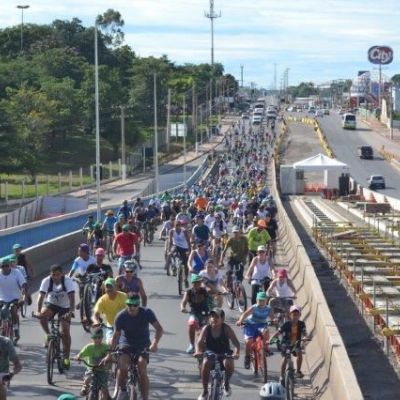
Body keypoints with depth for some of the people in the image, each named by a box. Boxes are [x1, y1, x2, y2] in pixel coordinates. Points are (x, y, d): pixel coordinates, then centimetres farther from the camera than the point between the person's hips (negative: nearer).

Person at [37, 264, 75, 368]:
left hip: (64, 307, -1)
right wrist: (39, 311, -40)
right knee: (43, 316, -32)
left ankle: (66, 357, 3)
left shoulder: (68, 281, -24)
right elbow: (41, 296, -26)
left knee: (65, 332, -8)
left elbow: (72, 298, -31)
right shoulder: (46, 281, -20)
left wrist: (71, 312, -45)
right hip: (51, 304, 1)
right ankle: (48, 335, -8)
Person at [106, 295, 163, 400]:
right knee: (122, 365, -28)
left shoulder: (147, 313, -15)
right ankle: (121, 391, -11)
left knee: (142, 370, -20)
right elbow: (116, 335, -7)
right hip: (126, 343, 0)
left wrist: (155, 343, -38)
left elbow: (159, 329, -20)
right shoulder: (121, 316, -14)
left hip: (143, 344, 0)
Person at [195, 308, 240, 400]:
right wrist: (198, 351, -40)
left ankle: (226, 383, 0)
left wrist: (236, 353, -41)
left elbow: (236, 343, -21)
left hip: (224, 353, -1)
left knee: (229, 363, -33)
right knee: (205, 364, -31)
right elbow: (199, 341, -18)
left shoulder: (226, 328, -14)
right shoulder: (206, 328, -11)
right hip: (210, 352, 1)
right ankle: (205, 391, -14)